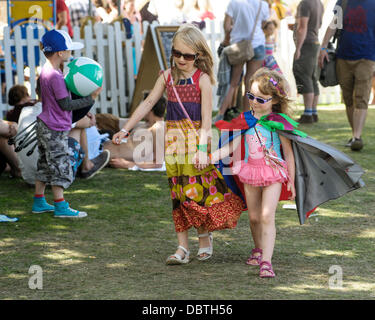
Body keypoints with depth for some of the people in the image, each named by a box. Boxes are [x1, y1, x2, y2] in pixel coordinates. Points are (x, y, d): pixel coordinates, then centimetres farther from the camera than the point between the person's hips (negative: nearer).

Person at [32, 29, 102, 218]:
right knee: (60, 167, -4)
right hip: (55, 130, -10)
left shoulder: (46, 71, 8)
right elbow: (66, 105, -19)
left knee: (45, 165, 16)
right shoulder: (55, 76, -22)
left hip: (44, 126, 10)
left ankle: (39, 202, 23)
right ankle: (61, 207, 0)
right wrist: (90, 98, -14)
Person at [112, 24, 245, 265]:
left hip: (196, 138, -4)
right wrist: (126, 130, 8)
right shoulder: (167, 77, 6)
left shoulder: (203, 79, -6)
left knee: (197, 189, -2)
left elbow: (206, 118, -10)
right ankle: (183, 247, 6)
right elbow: (147, 104, 11)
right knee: (178, 193, 4)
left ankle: (205, 237, 20)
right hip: (173, 139, 4)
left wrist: (202, 149, -17)